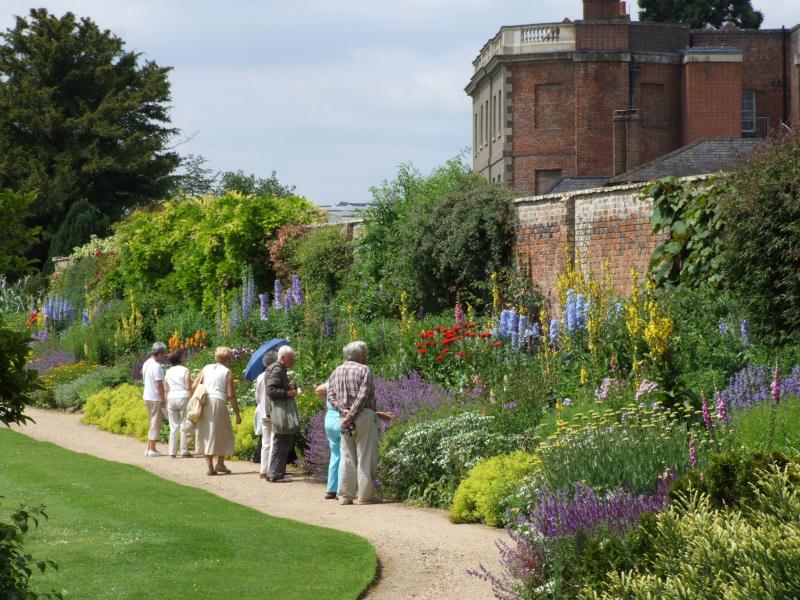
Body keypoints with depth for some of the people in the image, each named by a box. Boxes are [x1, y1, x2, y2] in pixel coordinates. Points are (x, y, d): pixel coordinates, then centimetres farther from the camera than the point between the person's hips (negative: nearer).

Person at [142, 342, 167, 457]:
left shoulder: (146, 364, 10)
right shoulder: (157, 366, -18)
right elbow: (159, 384, -21)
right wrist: (163, 399, -14)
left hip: (147, 397, 9)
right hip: (155, 398, -9)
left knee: (153, 423, 17)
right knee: (155, 423, 0)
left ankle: (149, 448, 18)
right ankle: (152, 449, 4)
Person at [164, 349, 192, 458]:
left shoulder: (168, 372, 8)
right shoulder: (185, 370, -7)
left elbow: (166, 389, 9)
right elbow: (188, 387, -12)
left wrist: (166, 403, 15)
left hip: (171, 399, 4)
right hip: (183, 398, -4)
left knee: (173, 427, 8)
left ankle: (172, 452, 6)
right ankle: (184, 451, 3)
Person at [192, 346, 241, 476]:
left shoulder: (206, 368, 12)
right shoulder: (227, 372, 0)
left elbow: (194, 386, 5)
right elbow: (231, 395, -5)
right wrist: (237, 414, -1)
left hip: (203, 404, 4)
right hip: (218, 402, -4)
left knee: (207, 435, 10)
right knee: (224, 434, 12)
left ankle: (209, 465, 6)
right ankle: (220, 463, 12)